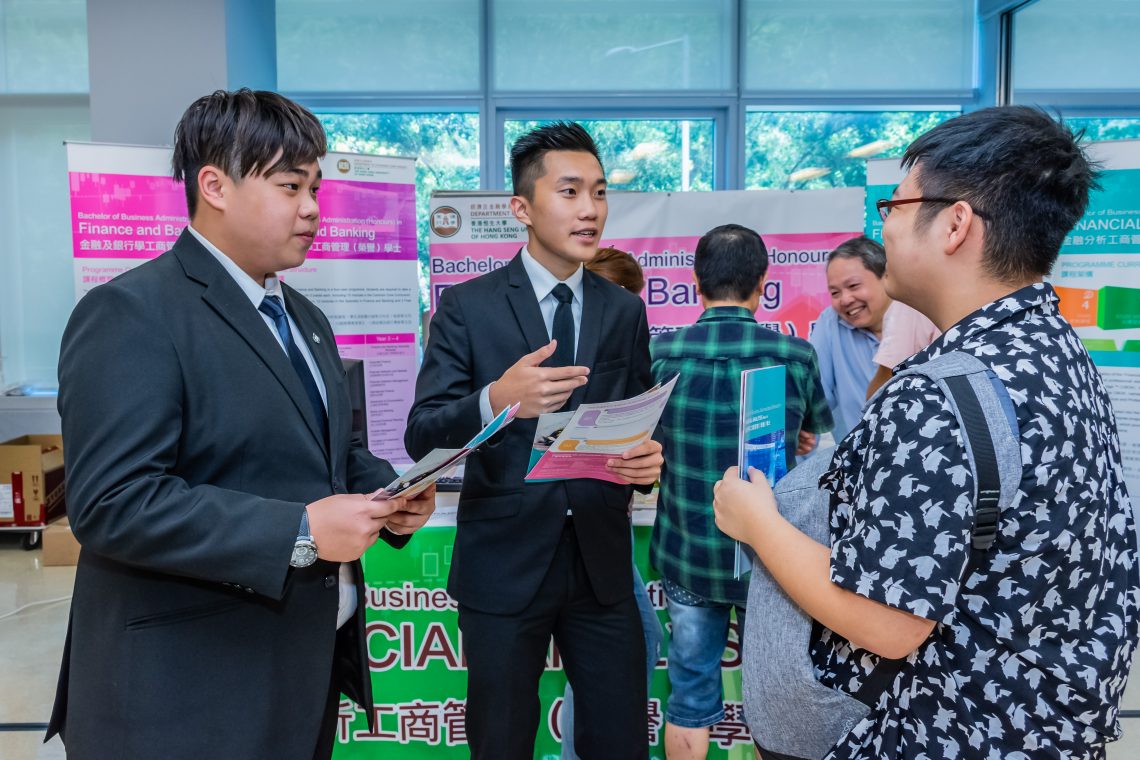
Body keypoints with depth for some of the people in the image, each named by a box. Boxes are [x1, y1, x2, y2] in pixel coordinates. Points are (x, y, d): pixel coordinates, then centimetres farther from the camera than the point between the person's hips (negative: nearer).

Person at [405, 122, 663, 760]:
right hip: (503, 567, -2)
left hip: (603, 563, 3)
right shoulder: (467, 307, -5)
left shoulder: (625, 311, 5)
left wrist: (650, 459, -14)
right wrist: (495, 400, -31)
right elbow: (422, 436, -11)